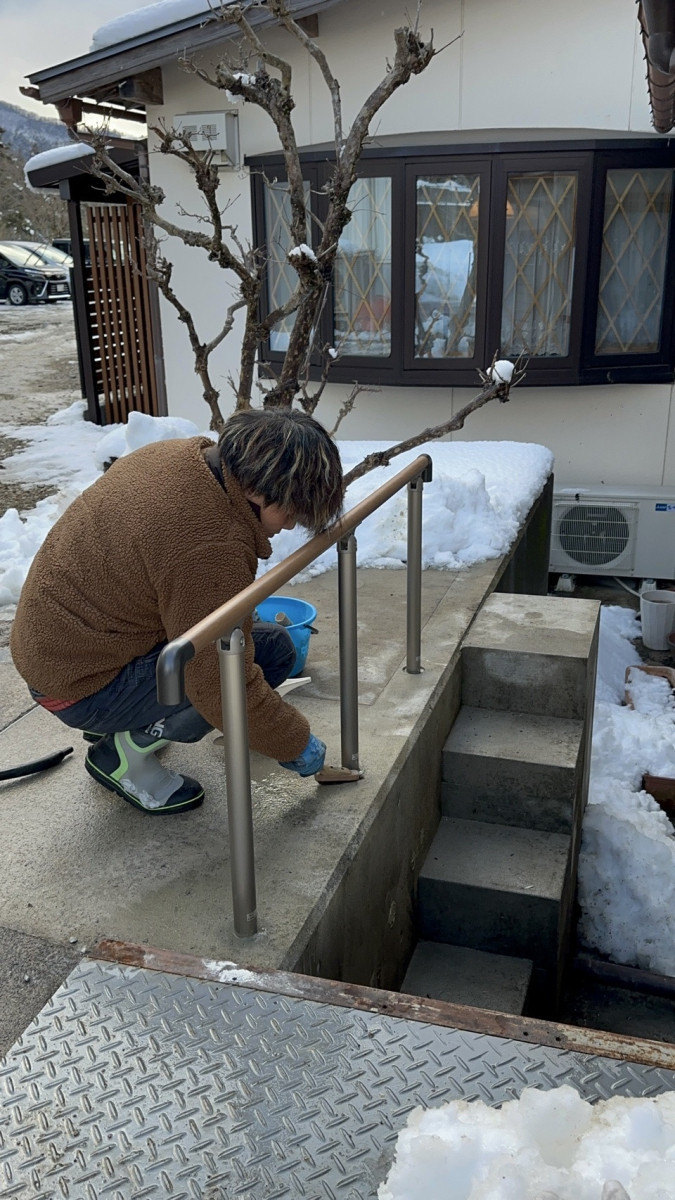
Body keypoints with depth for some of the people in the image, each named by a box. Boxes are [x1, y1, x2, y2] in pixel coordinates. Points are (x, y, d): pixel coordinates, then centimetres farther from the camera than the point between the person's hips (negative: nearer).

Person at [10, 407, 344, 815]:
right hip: (81, 686, -9)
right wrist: (297, 745, -10)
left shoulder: (186, 454, -4)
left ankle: (120, 725, 16)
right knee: (271, 651, -18)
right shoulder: (211, 548, -32)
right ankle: (125, 753, -3)